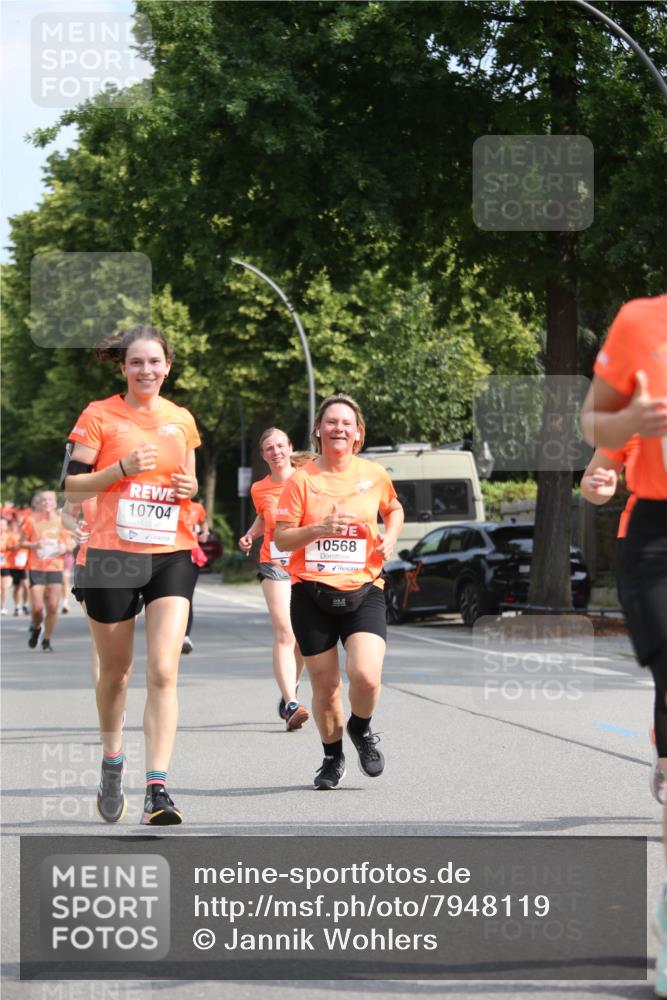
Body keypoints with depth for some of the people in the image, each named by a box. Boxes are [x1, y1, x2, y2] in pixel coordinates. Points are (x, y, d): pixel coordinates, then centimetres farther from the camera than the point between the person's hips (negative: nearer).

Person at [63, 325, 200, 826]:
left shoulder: (182, 420, 9)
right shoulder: (100, 416, -2)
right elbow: (72, 486, -4)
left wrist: (191, 487, 0)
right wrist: (123, 467, -17)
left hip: (171, 557, 2)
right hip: (112, 556, -2)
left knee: (164, 672, -12)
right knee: (115, 671, 12)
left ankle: (157, 790, -15)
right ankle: (112, 764, 37)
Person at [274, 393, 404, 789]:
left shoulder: (374, 474, 5)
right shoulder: (302, 479, -1)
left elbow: (394, 508, 26)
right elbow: (281, 538, -2)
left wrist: (390, 538, 6)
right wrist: (320, 529, -19)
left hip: (363, 591, 0)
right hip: (312, 594, 0)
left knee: (366, 675, -20)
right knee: (325, 687, 4)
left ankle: (362, 730, 14)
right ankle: (333, 756, 30)